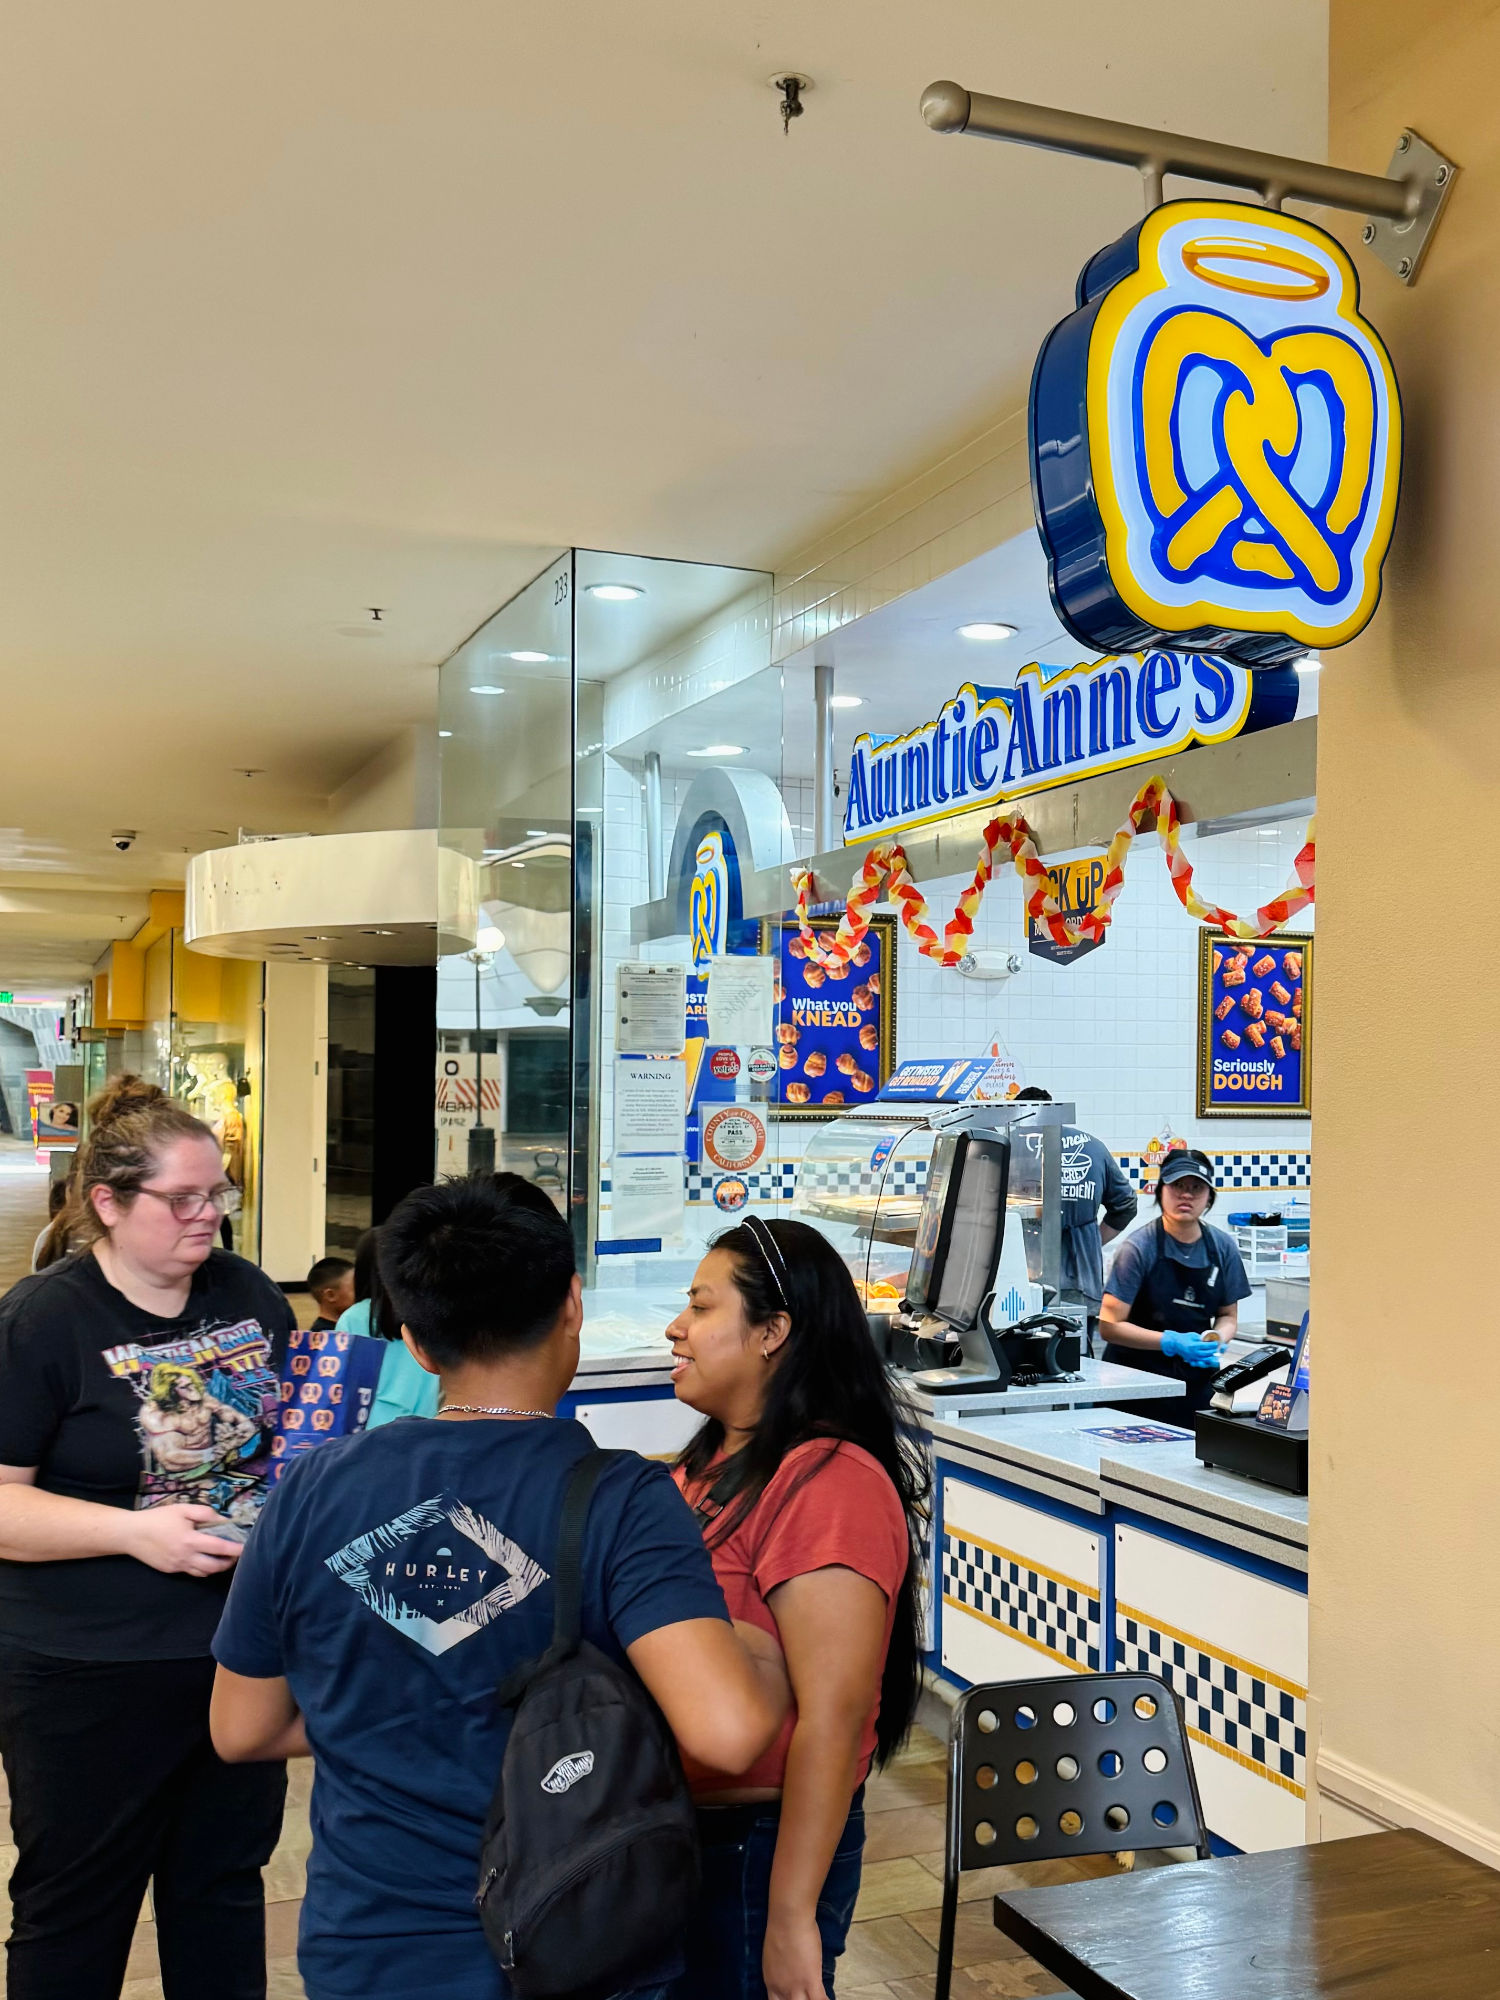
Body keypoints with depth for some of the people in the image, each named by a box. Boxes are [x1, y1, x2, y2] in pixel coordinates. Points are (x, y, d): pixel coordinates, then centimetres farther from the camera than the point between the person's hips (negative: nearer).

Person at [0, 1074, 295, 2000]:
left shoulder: (250, 1293, 3)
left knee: (226, 1889, 20)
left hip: (246, 1652, 5)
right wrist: (136, 1531, -25)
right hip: (90, 1676, -5)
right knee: (75, 1917, 12)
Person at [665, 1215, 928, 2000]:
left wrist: (791, 1918, -24)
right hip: (682, 1832, 8)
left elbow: (833, 1719, -26)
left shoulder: (825, 1484, -23)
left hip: (758, 1850, -8)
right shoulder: (715, 1459, 6)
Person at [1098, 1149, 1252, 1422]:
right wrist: (1173, 1342, -21)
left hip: (1197, 1383, 4)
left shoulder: (1222, 1247, 4)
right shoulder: (1138, 1248, -11)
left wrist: (1216, 1342, -8)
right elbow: (1110, 1325, -12)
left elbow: (1228, 1315, 15)